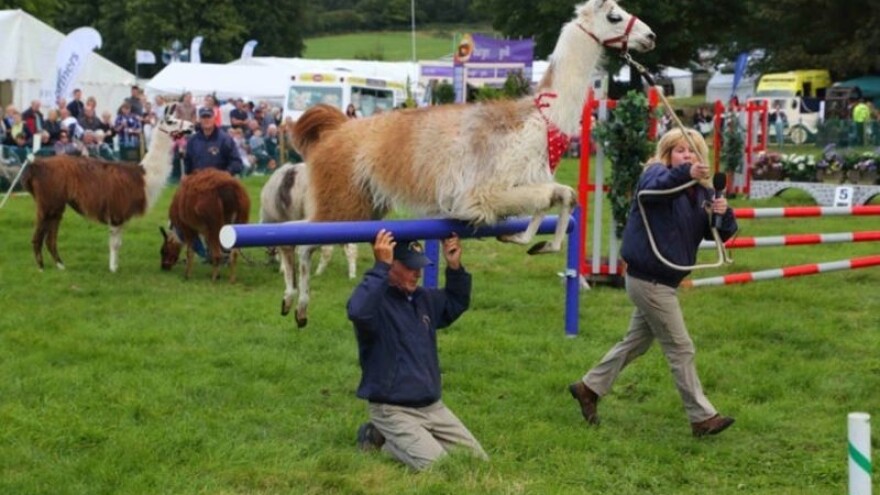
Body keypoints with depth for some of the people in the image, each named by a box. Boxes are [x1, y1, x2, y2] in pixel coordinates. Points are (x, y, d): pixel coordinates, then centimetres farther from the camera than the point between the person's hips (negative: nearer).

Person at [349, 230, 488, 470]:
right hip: (393, 410, -8)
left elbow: (456, 304, 27)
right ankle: (382, 439, 3)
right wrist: (380, 268, -39)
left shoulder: (423, 298, 11)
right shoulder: (376, 300, -15)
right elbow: (358, 312, -39)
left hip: (433, 406, 8)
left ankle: (404, 441, 18)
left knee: (478, 460, 6)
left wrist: (454, 267, 10)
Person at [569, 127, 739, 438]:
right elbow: (652, 187, -39)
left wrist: (723, 214, -18)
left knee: (637, 342, 21)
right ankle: (702, 418, 6)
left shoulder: (701, 192, 9)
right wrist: (684, 175, -58)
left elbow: (720, 234, 5)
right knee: (681, 349, -2)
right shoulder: (658, 173, -14)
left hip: (659, 281, 9)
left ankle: (589, 388, 34)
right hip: (649, 280, -9)